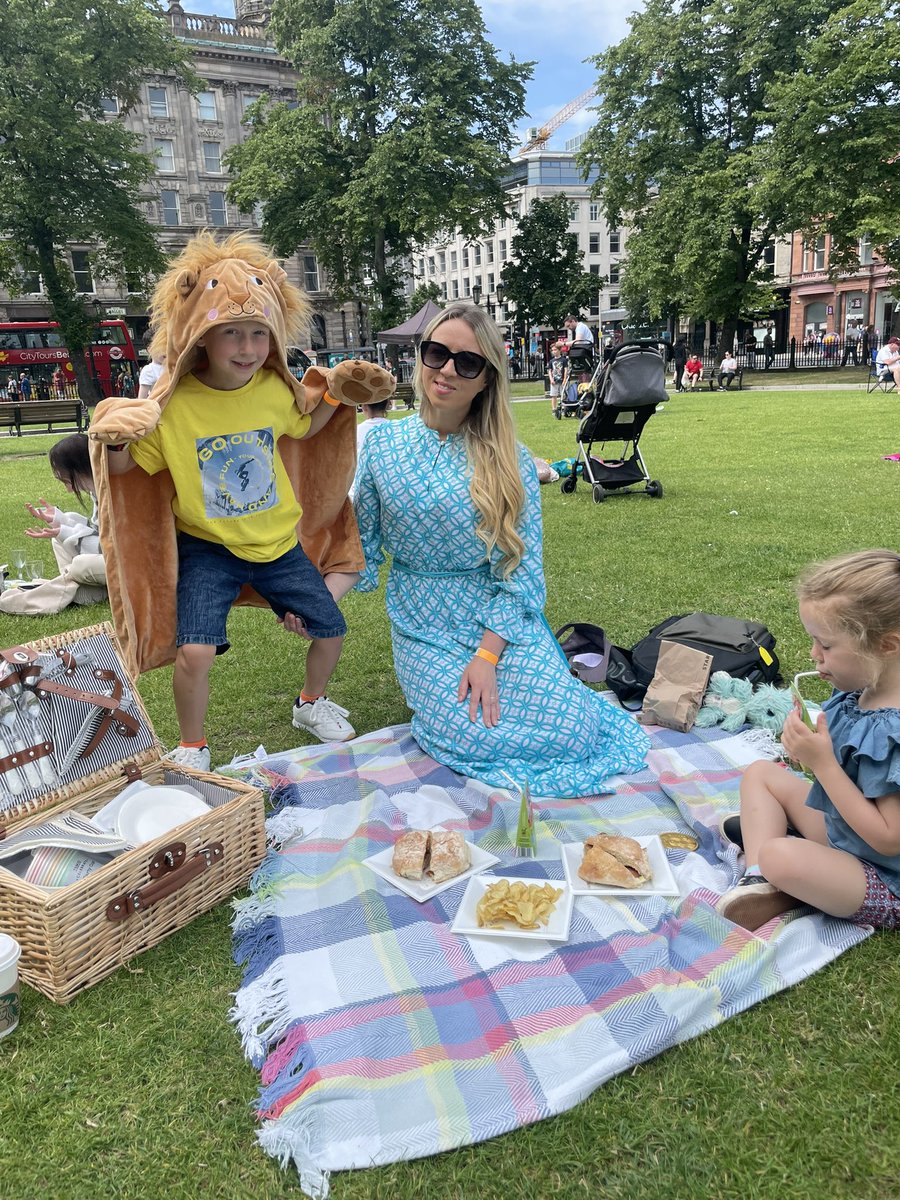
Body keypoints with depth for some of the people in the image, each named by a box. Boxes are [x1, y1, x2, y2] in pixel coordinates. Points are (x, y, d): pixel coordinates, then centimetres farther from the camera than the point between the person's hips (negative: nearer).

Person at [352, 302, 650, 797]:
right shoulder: (382, 443, -1)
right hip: (426, 628, 0)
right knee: (472, 738, -20)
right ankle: (440, 690, 15)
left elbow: (521, 565, -7)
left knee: (570, 730, -13)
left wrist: (487, 654, -14)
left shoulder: (509, 459, -5)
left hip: (503, 620, 0)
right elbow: (363, 544, 5)